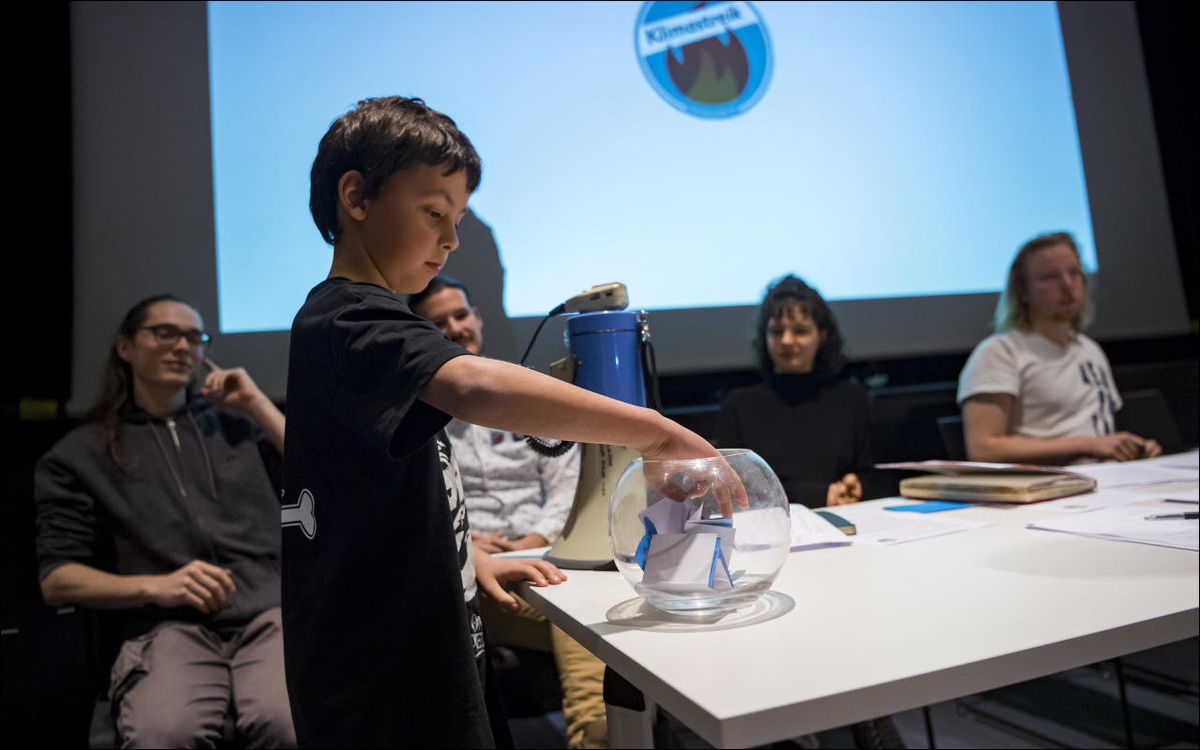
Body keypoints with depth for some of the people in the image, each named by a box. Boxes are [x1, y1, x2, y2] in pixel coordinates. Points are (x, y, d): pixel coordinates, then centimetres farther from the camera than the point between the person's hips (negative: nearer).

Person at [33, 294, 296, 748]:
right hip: (167, 629, -1)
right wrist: (154, 586, -9)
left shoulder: (234, 420, 20)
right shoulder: (81, 453, 16)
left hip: (269, 613, 1)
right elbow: (56, 579, 9)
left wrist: (257, 403, 10)